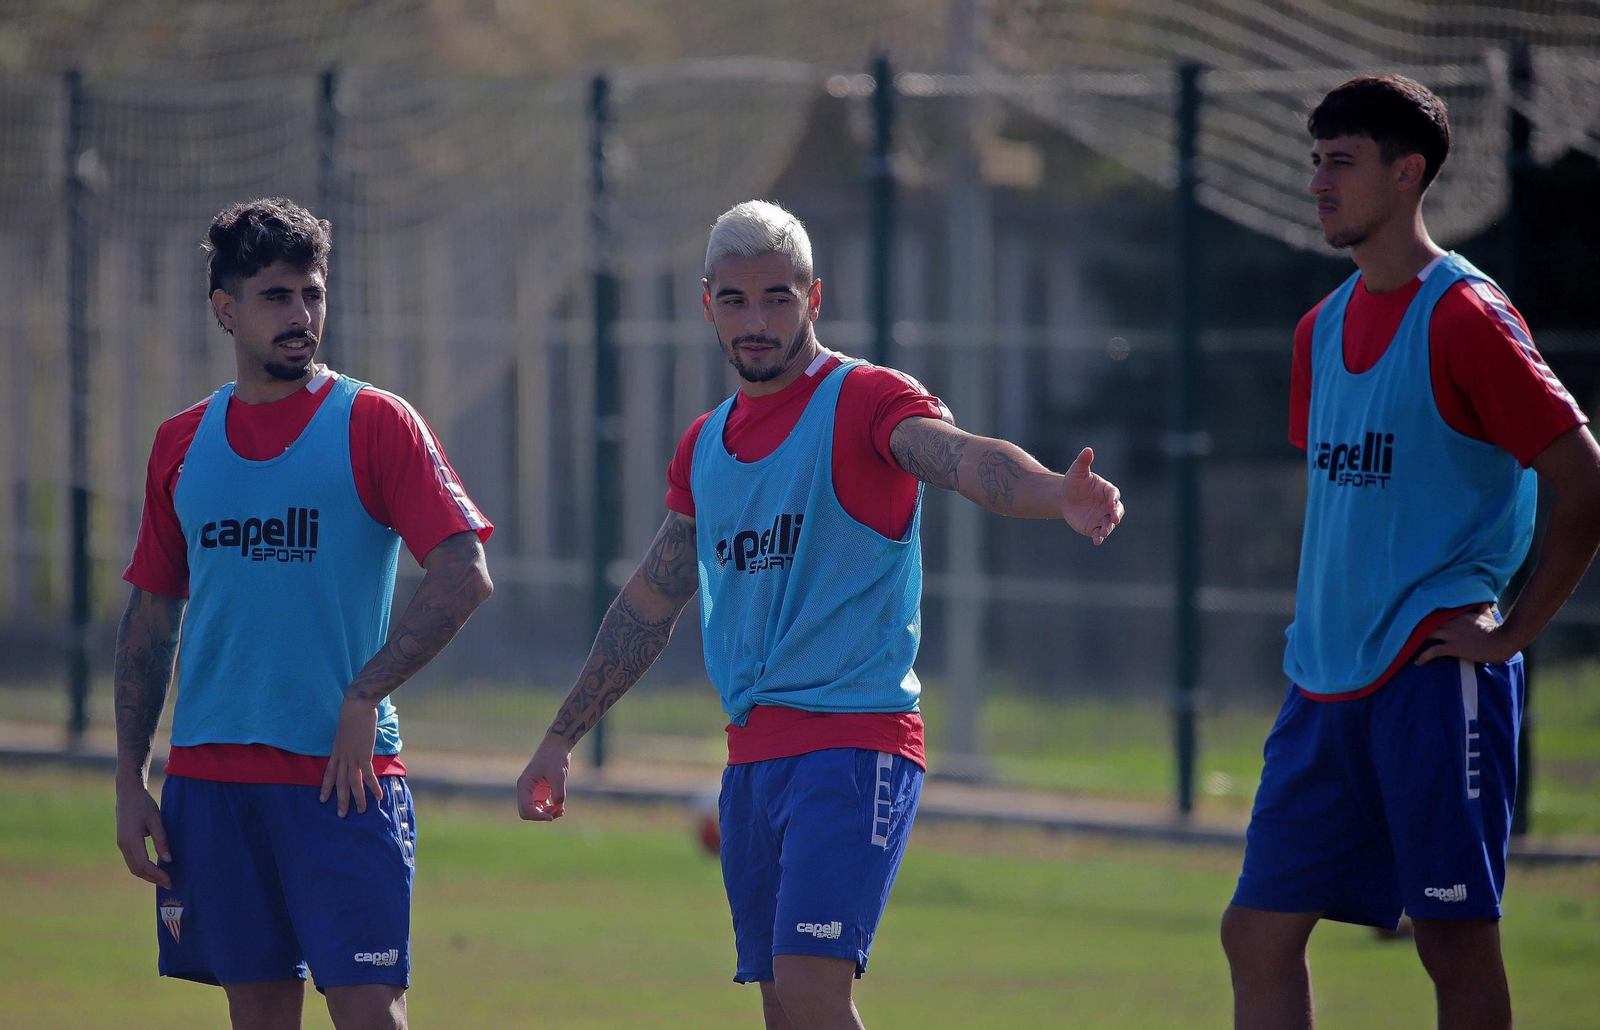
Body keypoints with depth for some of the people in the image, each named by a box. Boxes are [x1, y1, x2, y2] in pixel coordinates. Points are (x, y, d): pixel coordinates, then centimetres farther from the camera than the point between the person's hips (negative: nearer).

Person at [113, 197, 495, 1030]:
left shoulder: (373, 423, -2)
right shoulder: (182, 443, 11)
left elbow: (465, 577, -10)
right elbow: (150, 617, 15)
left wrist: (363, 696, -15)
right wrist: (128, 779, 9)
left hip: (340, 772, -4)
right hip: (209, 774, 4)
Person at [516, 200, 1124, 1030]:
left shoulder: (863, 401, -6)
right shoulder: (705, 445, 16)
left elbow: (963, 457, -27)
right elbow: (650, 603, 26)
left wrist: (1057, 494, -48)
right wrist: (561, 737, 28)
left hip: (854, 743, -7)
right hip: (752, 757, 7)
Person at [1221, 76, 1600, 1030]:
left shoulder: (1466, 317, -10)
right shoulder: (1325, 328, 14)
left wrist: (1511, 634, -12)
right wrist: (1322, 630, 17)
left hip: (1436, 676, -8)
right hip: (1327, 684, 8)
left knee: (1457, 940, -3)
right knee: (1261, 930, 3)